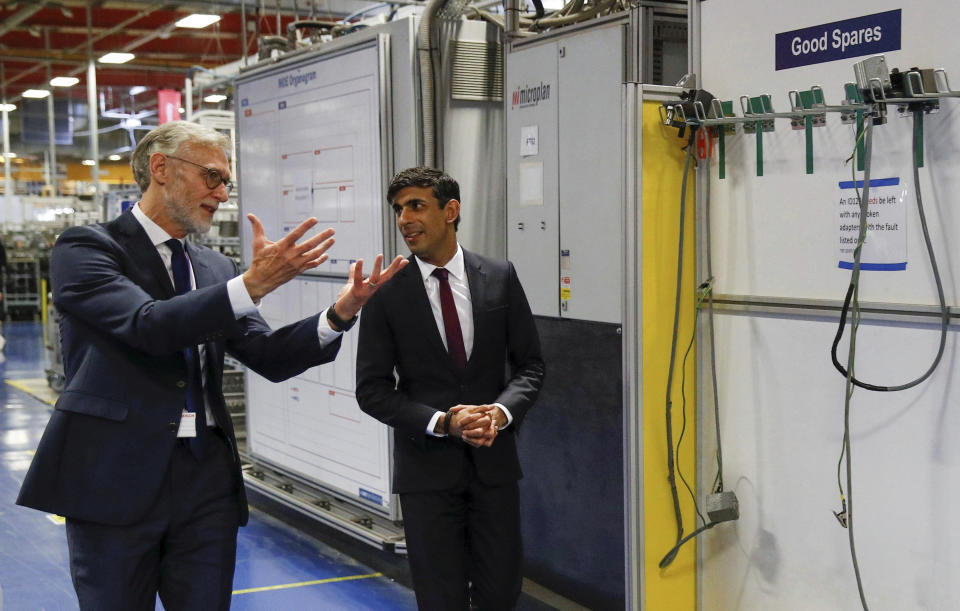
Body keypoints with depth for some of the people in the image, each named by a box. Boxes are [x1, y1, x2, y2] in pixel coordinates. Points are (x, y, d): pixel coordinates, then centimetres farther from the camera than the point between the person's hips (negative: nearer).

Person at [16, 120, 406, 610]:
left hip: (208, 477, 5)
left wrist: (339, 313, -10)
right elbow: (148, 324, -21)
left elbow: (268, 356, 6)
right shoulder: (85, 248, -5)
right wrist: (251, 285, -30)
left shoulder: (214, 268, 13)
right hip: (117, 478, -5)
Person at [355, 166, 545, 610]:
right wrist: (441, 422, -18)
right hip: (426, 465, -1)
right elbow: (372, 390, -5)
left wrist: (501, 411, -15)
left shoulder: (500, 278, 0)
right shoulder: (386, 292, -5)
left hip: (494, 459, 2)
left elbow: (530, 365, 5)